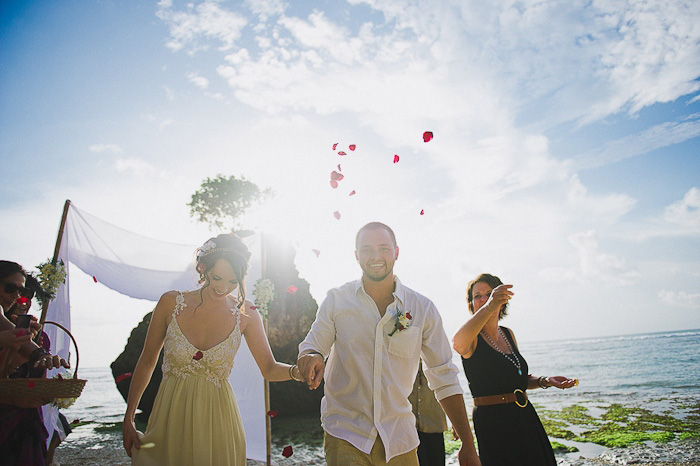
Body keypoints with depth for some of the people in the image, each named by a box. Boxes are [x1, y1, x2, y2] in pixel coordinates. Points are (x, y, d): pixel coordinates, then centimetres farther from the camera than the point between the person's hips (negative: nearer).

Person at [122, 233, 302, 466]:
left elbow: (269, 369, -6)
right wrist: (128, 419, 4)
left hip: (216, 418, 0)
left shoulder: (245, 314, -9)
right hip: (171, 415, 1)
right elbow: (147, 361, 3)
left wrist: (297, 370, -27)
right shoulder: (171, 303, -8)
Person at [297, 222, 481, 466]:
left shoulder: (423, 308, -4)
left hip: (399, 438, 2)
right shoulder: (336, 300, -5)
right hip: (345, 435, -1)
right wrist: (311, 357, -24)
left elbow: (444, 378, 1)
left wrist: (468, 446, -2)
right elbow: (311, 346, 1)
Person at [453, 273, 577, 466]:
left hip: (526, 417, 7)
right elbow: (458, 344, -40)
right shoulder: (473, 338, -12)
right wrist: (489, 307, -51)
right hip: (492, 420, -7)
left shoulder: (508, 334, 11)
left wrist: (545, 381, 3)